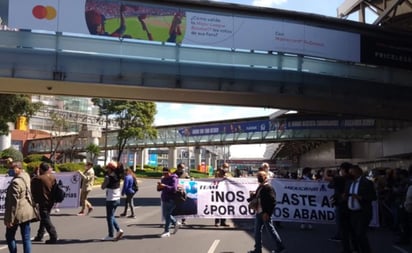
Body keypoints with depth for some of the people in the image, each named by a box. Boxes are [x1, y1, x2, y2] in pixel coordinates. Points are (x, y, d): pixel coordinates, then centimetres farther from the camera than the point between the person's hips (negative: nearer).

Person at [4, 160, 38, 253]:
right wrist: (13, 162, 27)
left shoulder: (15, 182, -20)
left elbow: (14, 202, -20)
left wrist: (10, 218, -15)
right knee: (26, 238, 9)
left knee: (10, 236, 13)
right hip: (27, 212, 7)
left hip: (18, 213, -7)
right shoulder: (26, 176, 3)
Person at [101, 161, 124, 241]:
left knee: (109, 217, 3)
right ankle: (119, 230, 9)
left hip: (111, 200, -7)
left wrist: (105, 180, 1)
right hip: (117, 199, 7)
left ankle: (111, 235, 8)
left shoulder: (108, 177, -16)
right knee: (111, 216, 20)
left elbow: (103, 187, -12)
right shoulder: (117, 177, 4)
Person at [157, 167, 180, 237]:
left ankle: (167, 232, 0)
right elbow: (159, 189, 14)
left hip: (171, 200, -9)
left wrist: (165, 186, -32)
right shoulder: (163, 179, 13)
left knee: (167, 215, -7)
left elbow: (174, 189, -23)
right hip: (164, 199, 9)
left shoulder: (173, 179, -10)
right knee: (165, 214, 14)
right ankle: (176, 223, 32)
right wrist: (159, 186, -9)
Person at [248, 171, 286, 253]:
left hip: (265, 213, -10)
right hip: (259, 212, 10)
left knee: (270, 230, 1)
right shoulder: (260, 187, 13)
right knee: (257, 231, 14)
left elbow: (272, 201, -21)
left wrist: (267, 213, -24)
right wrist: (253, 196, 2)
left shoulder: (268, 187, -16)